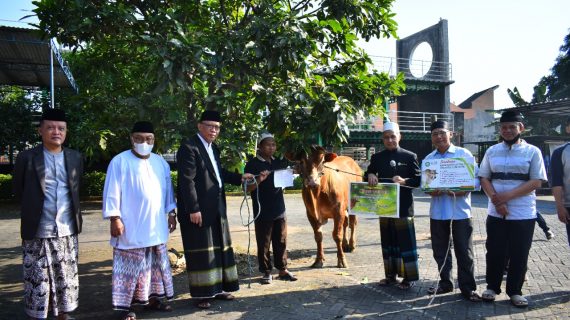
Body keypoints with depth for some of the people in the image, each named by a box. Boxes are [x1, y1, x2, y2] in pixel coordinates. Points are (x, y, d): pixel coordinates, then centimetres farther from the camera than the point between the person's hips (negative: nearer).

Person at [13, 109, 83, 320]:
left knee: (67, 278, 12)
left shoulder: (75, 158, 6)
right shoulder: (26, 157, -3)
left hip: (67, 231, 3)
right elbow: (18, 191, 8)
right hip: (37, 232, -3)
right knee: (37, 281, 5)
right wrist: (33, 209, 13)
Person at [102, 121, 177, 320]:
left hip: (156, 227, 6)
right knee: (130, 268, 1)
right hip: (131, 228, -5)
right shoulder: (120, 161, -7)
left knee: (156, 264, 13)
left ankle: (152, 298, 27)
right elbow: (112, 192, -8)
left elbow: (168, 189, 15)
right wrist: (114, 218, -13)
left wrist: (171, 213, 12)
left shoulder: (160, 162, 10)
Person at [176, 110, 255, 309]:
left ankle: (218, 288, 28)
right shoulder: (189, 147, -14)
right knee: (201, 252, 1)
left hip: (216, 209, 9)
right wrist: (193, 209, -22)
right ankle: (201, 294, 14)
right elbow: (187, 181, -19)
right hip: (198, 210, -9)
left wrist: (239, 178, 10)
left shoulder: (213, 148, 15)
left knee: (219, 249, 15)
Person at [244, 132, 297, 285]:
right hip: (262, 212, -5)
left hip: (279, 210, 5)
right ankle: (266, 272, 16)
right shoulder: (252, 164, -7)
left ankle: (283, 269, 23)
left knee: (281, 242, 12)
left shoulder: (280, 163, 9)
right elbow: (247, 188, -10)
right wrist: (259, 180, -27)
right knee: (263, 244, 5)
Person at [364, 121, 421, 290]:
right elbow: (367, 176, 13)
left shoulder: (410, 156, 0)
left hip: (404, 206, -4)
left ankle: (409, 277, 11)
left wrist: (404, 181, -21)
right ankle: (391, 275, 23)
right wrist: (370, 175, -10)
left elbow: (418, 180, -2)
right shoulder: (377, 157, 9)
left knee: (406, 241, 0)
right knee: (388, 241, 11)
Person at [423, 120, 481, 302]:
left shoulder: (464, 154, -2)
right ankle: (445, 283, 27)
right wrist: (430, 191, -14)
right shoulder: (428, 159, 9)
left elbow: (476, 180, -5)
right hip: (438, 211, 4)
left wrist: (460, 191, -22)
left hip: (460, 211, -4)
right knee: (440, 251, 12)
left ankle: (467, 287, 15)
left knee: (464, 252, 2)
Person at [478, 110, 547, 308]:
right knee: (494, 252, 8)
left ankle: (515, 291, 22)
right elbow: (484, 178, 5)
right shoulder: (492, 151, 7)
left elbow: (536, 181, -7)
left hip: (523, 214, -2)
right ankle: (492, 287, 24)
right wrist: (496, 200, -11)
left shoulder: (532, 152, -1)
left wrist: (507, 196, -16)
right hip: (496, 213, 2)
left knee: (519, 255, 6)